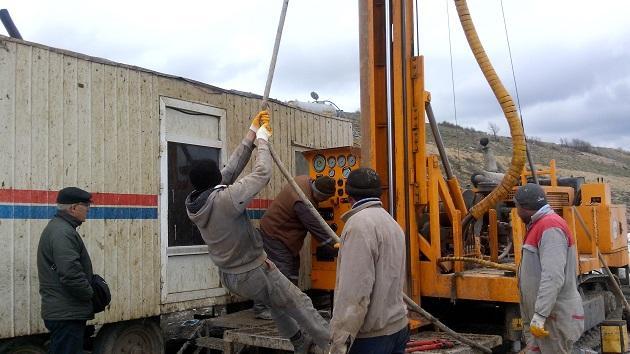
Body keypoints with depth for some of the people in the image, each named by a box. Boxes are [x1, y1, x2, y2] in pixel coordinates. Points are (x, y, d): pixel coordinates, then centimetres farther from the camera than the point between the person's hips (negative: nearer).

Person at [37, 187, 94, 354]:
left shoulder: (58, 227, 17)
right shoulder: (63, 233, -18)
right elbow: (71, 274, -26)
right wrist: (90, 293, -11)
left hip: (61, 312, 11)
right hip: (66, 314, -11)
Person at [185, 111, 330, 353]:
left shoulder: (194, 204, -7)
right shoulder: (224, 200, -31)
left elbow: (231, 168, -3)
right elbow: (263, 174, -25)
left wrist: (252, 135, -3)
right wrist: (262, 139, -10)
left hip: (229, 276, 9)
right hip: (254, 273, -8)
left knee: (277, 302, 29)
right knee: (299, 305, 8)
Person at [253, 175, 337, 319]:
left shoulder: (305, 180, -7)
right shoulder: (302, 203, -33)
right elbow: (317, 228, -28)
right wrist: (336, 249, -20)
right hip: (274, 235, -10)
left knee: (293, 267, 14)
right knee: (280, 271, -10)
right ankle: (261, 308, -2)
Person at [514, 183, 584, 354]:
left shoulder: (551, 228, -17)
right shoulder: (541, 226, 16)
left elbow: (553, 278, -26)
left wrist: (539, 315, -28)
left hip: (554, 319, -10)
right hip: (538, 318, 10)